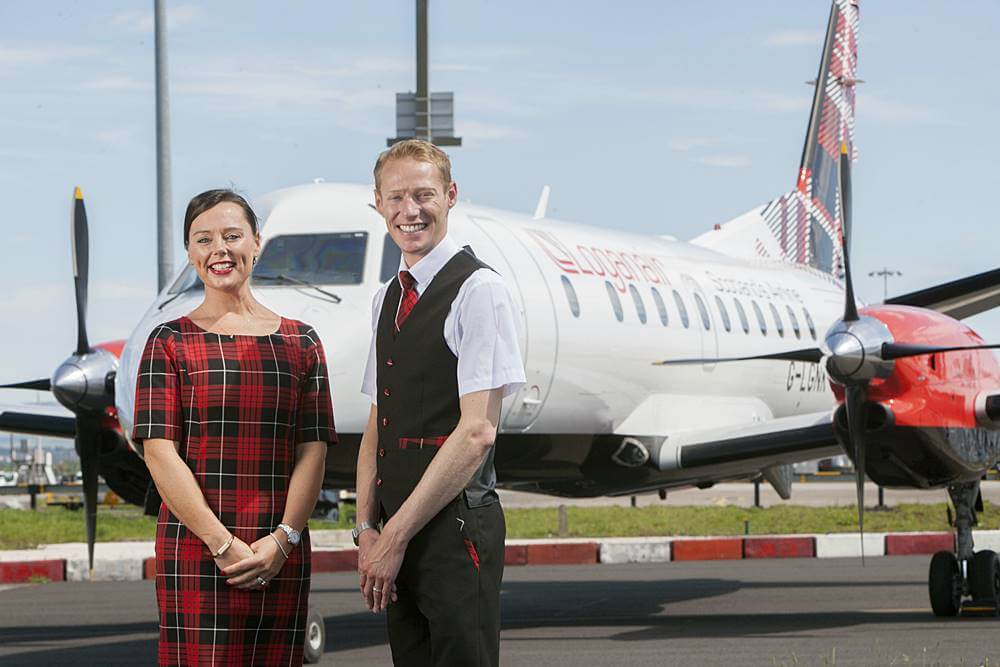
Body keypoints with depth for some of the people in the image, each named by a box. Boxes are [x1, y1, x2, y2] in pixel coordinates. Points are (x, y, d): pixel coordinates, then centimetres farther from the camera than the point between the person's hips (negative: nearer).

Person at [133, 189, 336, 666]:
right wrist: (223, 544, -12)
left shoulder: (300, 342, 12)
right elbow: (160, 452, -5)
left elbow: (313, 449, 6)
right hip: (196, 550, -2)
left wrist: (284, 539, -8)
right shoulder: (171, 342, 4)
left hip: (281, 553, 3)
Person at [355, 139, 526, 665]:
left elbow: (477, 431, -15)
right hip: (396, 535, 7)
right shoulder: (387, 300, 15)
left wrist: (395, 536, -14)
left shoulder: (478, 291, -9)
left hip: (455, 527, -7)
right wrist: (367, 529, 3)